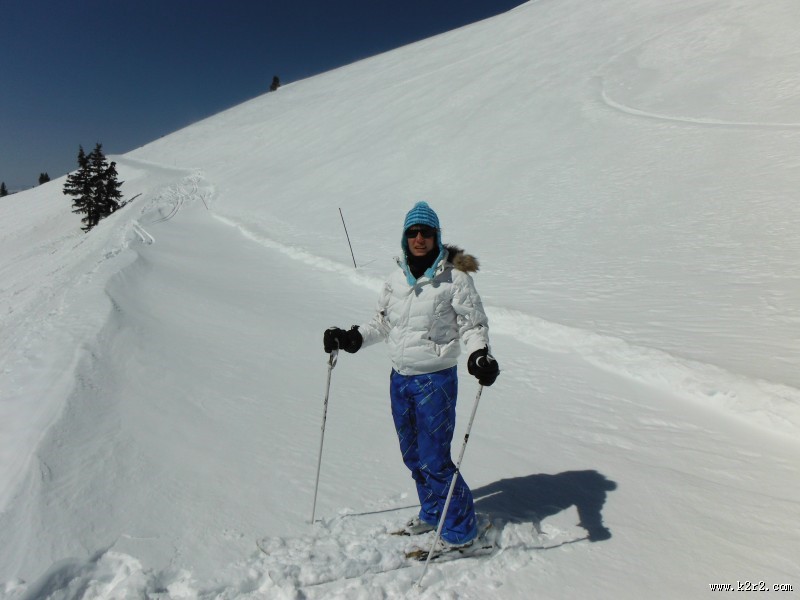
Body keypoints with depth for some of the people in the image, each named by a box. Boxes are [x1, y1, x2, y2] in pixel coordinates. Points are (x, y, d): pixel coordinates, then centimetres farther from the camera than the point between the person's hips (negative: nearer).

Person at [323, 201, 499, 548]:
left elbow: (474, 324, -8)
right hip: (399, 379, 6)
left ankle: (461, 530, 21)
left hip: (436, 380, -6)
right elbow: (383, 322, 15)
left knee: (434, 460, -2)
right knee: (412, 455, 18)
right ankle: (432, 512, 41)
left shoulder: (454, 278, -11)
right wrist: (352, 338, 3)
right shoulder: (396, 280, 5)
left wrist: (479, 355, -26)